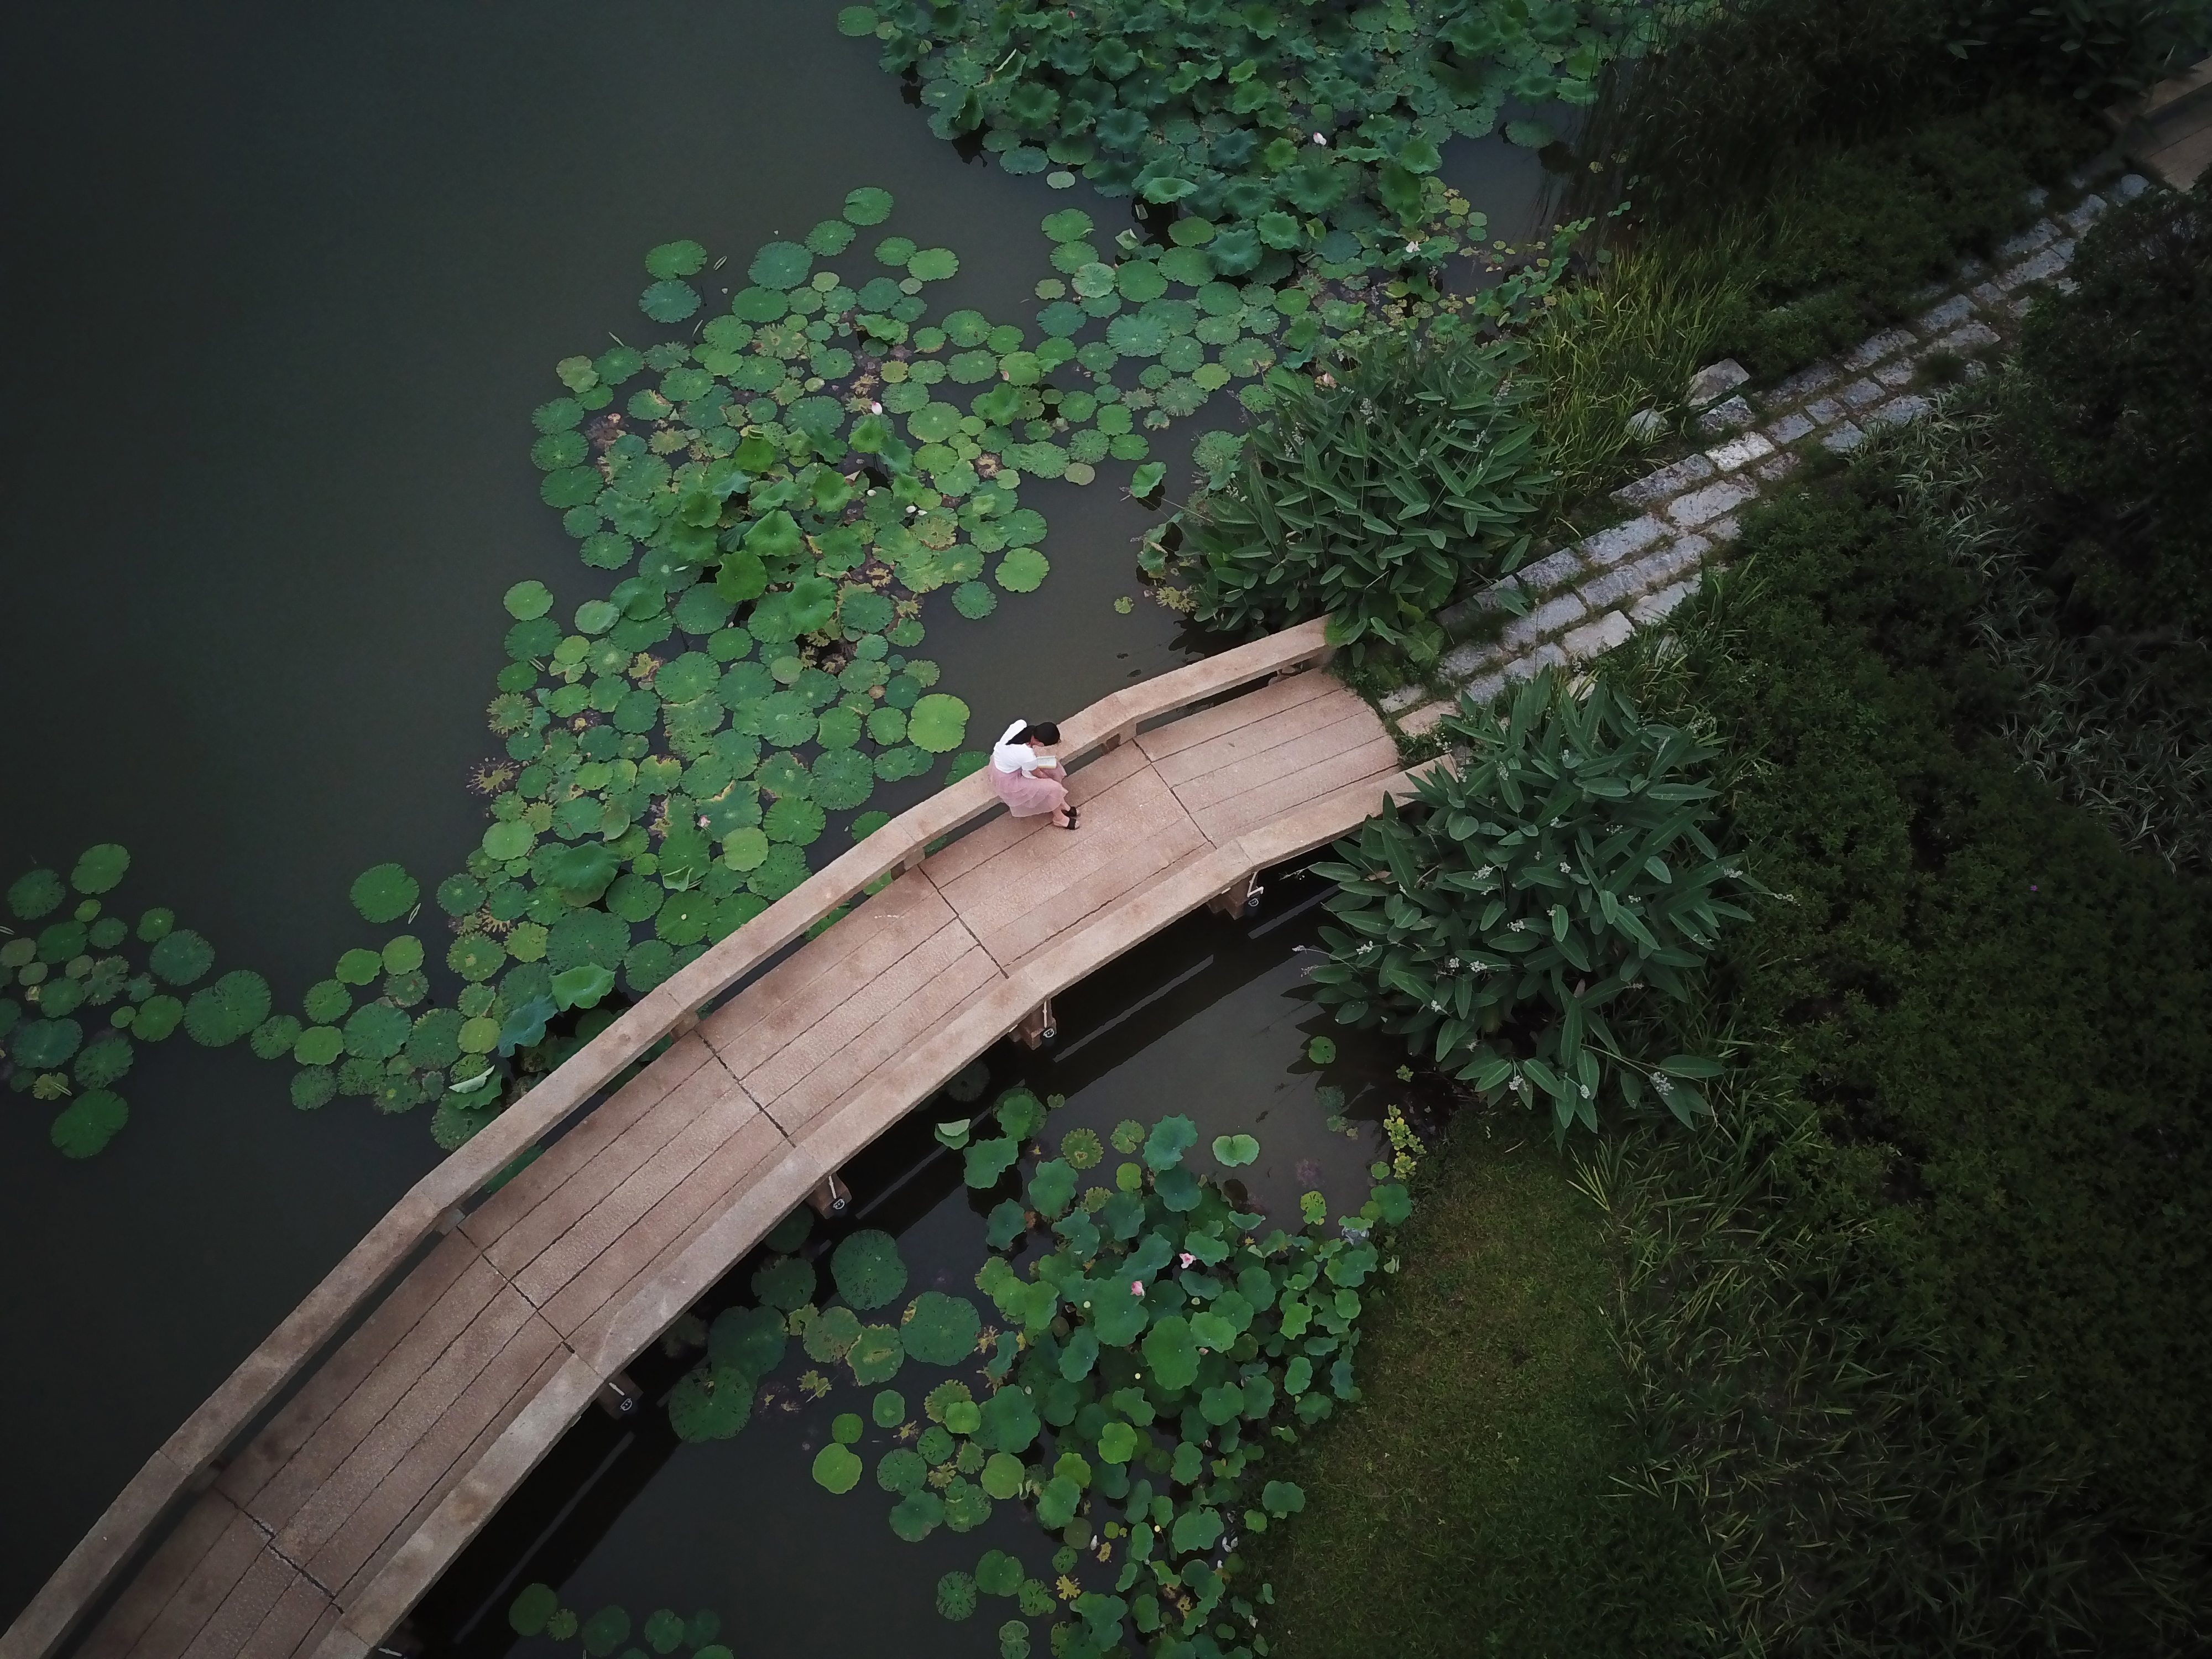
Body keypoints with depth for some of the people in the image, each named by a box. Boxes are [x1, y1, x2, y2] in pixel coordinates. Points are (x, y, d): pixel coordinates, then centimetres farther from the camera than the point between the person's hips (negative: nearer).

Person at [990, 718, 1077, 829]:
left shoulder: (1021, 724, -24)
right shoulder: (1028, 756, -38)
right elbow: (1038, 774, -14)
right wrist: (1052, 781, 5)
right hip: (1007, 781, -8)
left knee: (1052, 766, 8)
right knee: (1053, 789, -7)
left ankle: (1060, 804, 26)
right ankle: (1059, 819, 20)